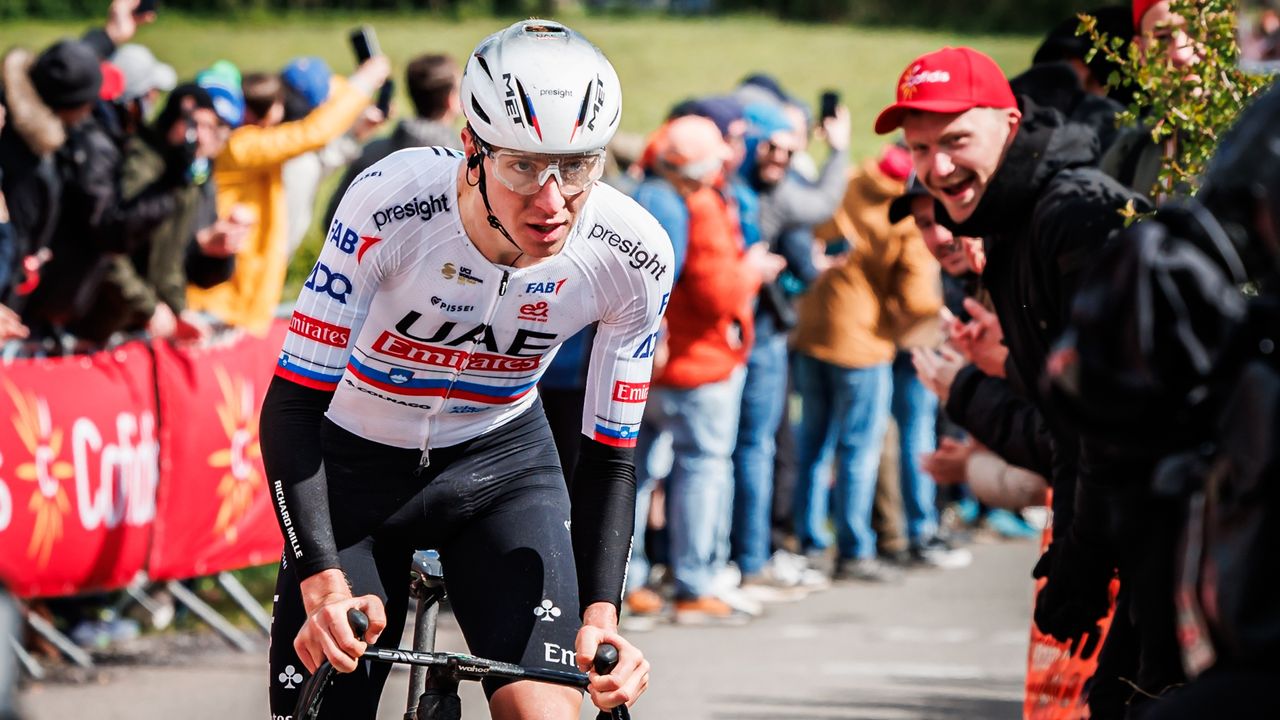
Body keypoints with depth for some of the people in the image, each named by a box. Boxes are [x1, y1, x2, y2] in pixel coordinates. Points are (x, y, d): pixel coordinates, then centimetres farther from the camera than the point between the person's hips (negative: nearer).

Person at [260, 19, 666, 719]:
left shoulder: (631, 258, -23)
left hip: (501, 459, 1)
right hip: (356, 459, -1)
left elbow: (608, 457, -11)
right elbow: (291, 406, -27)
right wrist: (325, 584, -38)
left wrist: (600, 616, -25)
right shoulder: (393, 202, -31)